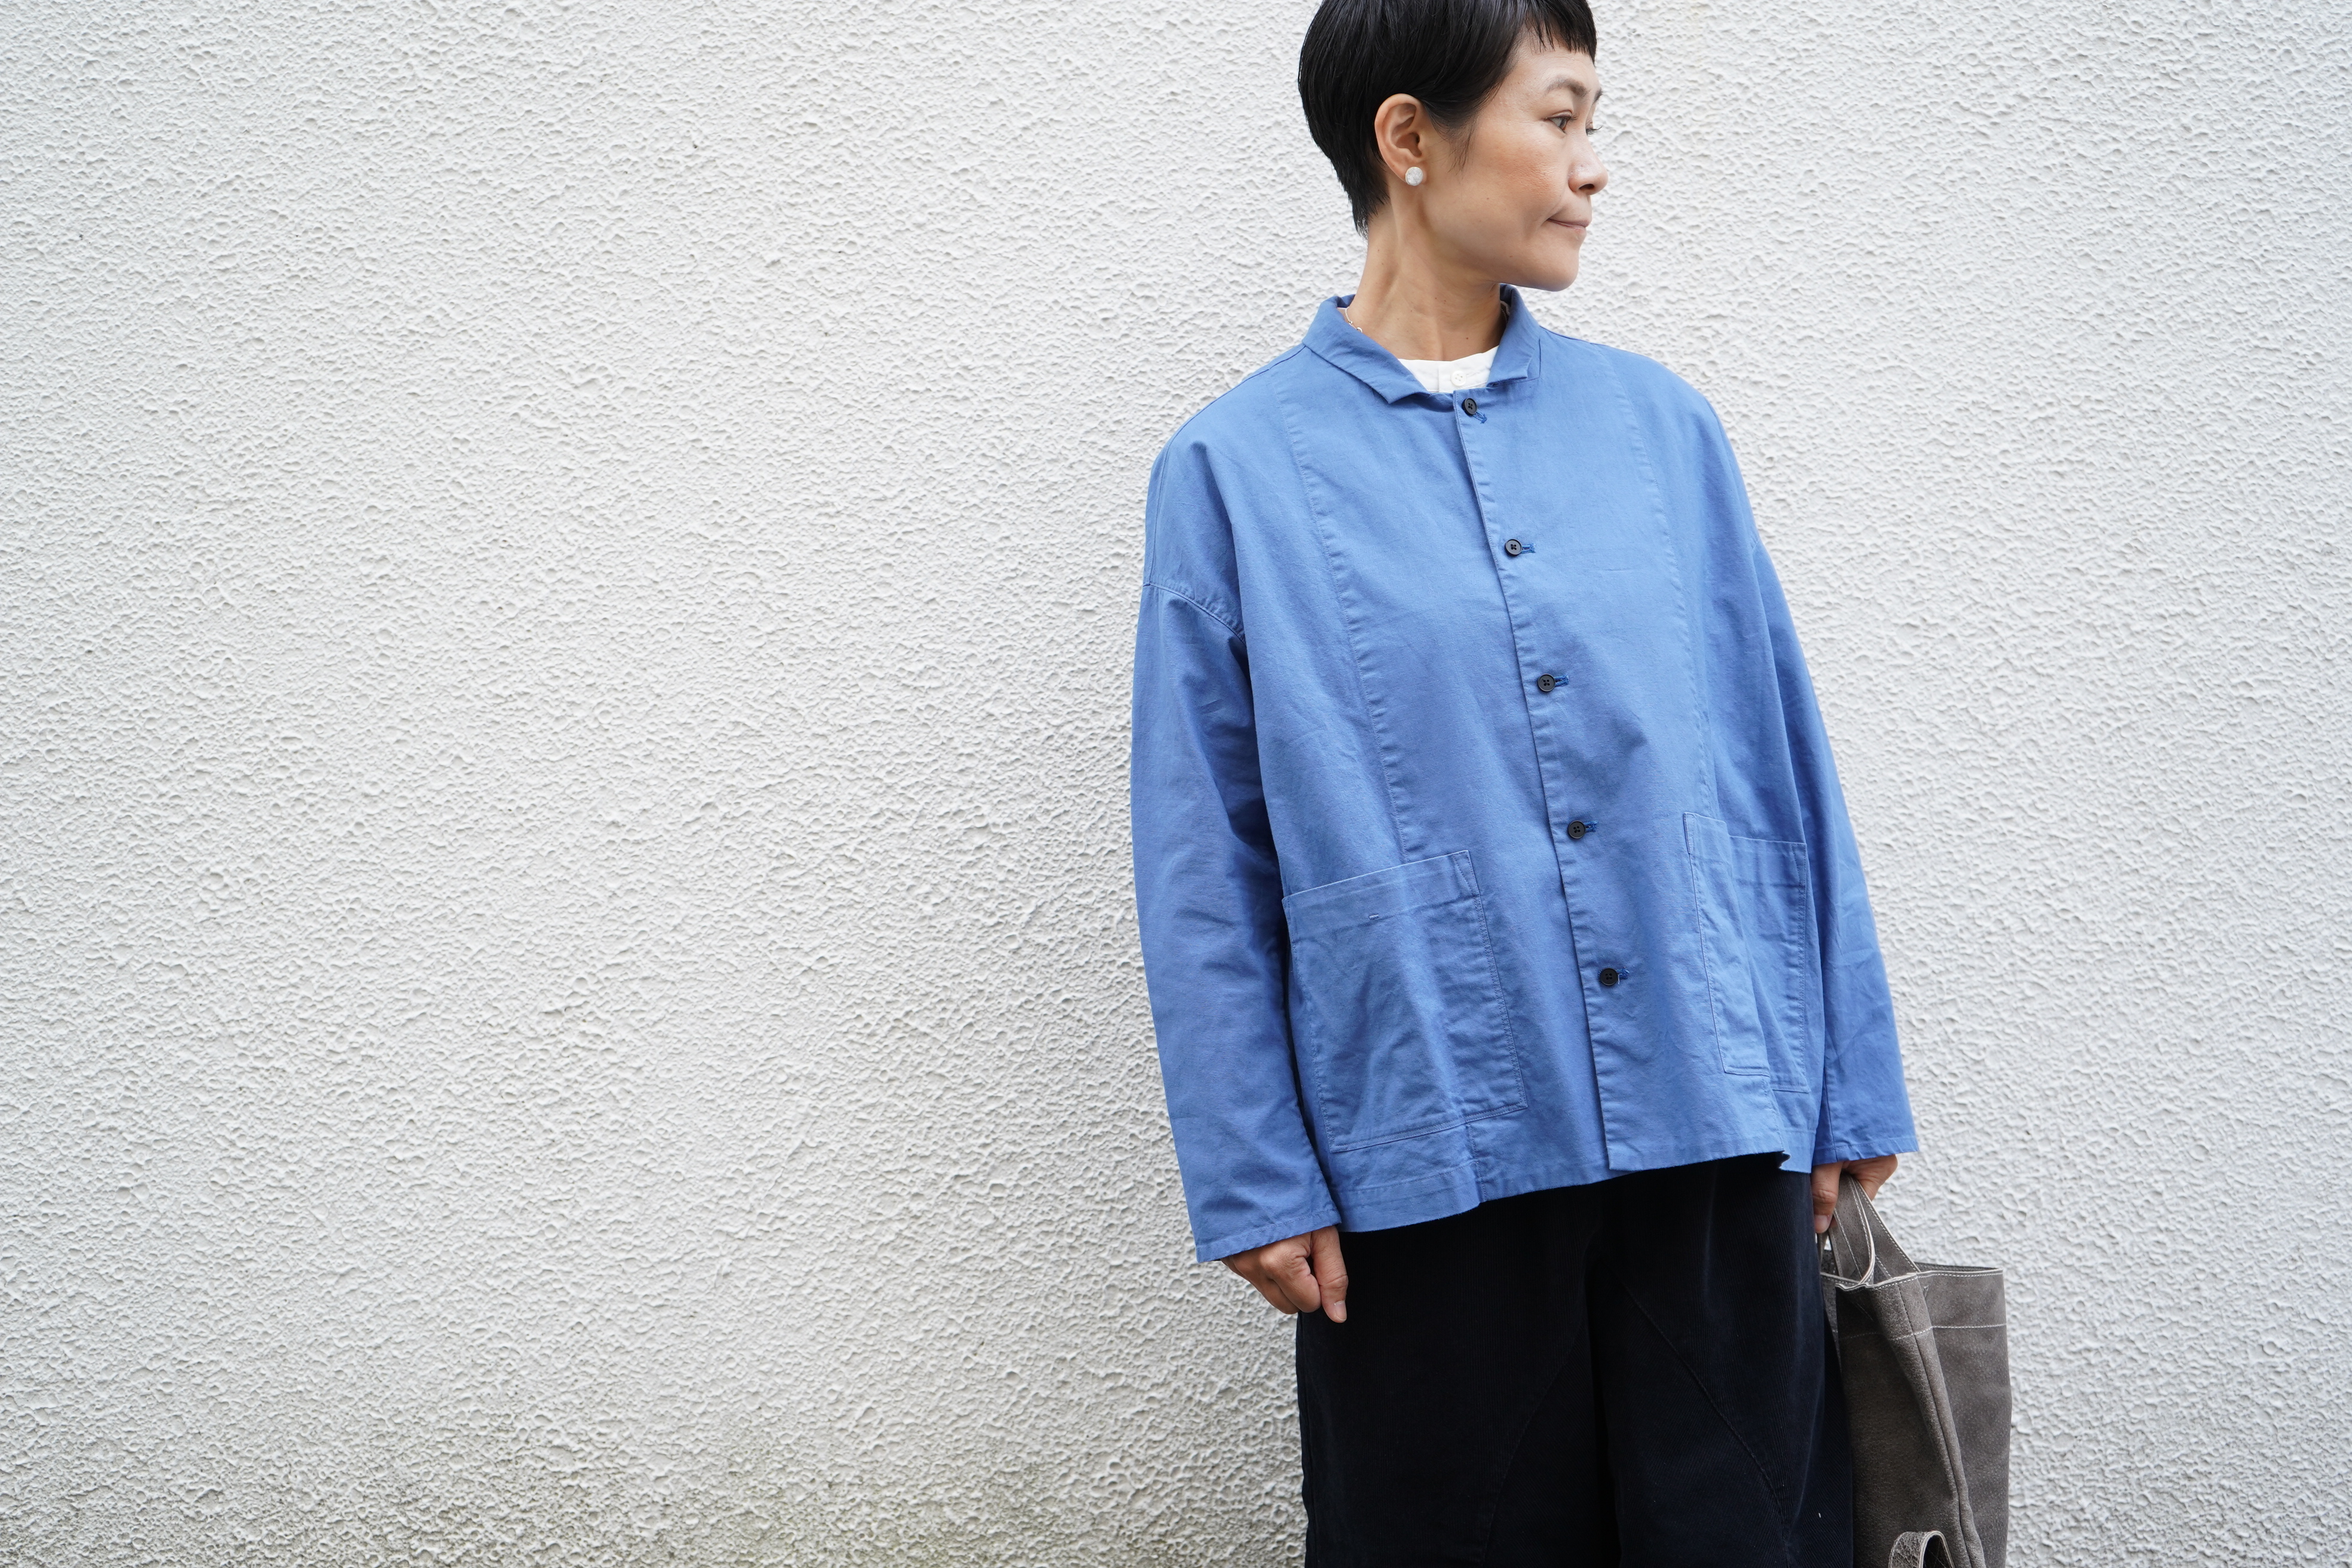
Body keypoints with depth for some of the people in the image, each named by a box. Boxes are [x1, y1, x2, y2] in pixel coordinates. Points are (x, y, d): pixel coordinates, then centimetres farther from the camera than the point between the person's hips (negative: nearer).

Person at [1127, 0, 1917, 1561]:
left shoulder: (1659, 424, 8)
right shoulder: (1236, 470, -1)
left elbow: (1784, 769, 10)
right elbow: (1208, 868, 0)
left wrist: (1850, 1087, 9)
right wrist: (1256, 1181, -3)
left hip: (1714, 1135, 3)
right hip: (1426, 1160, -2)